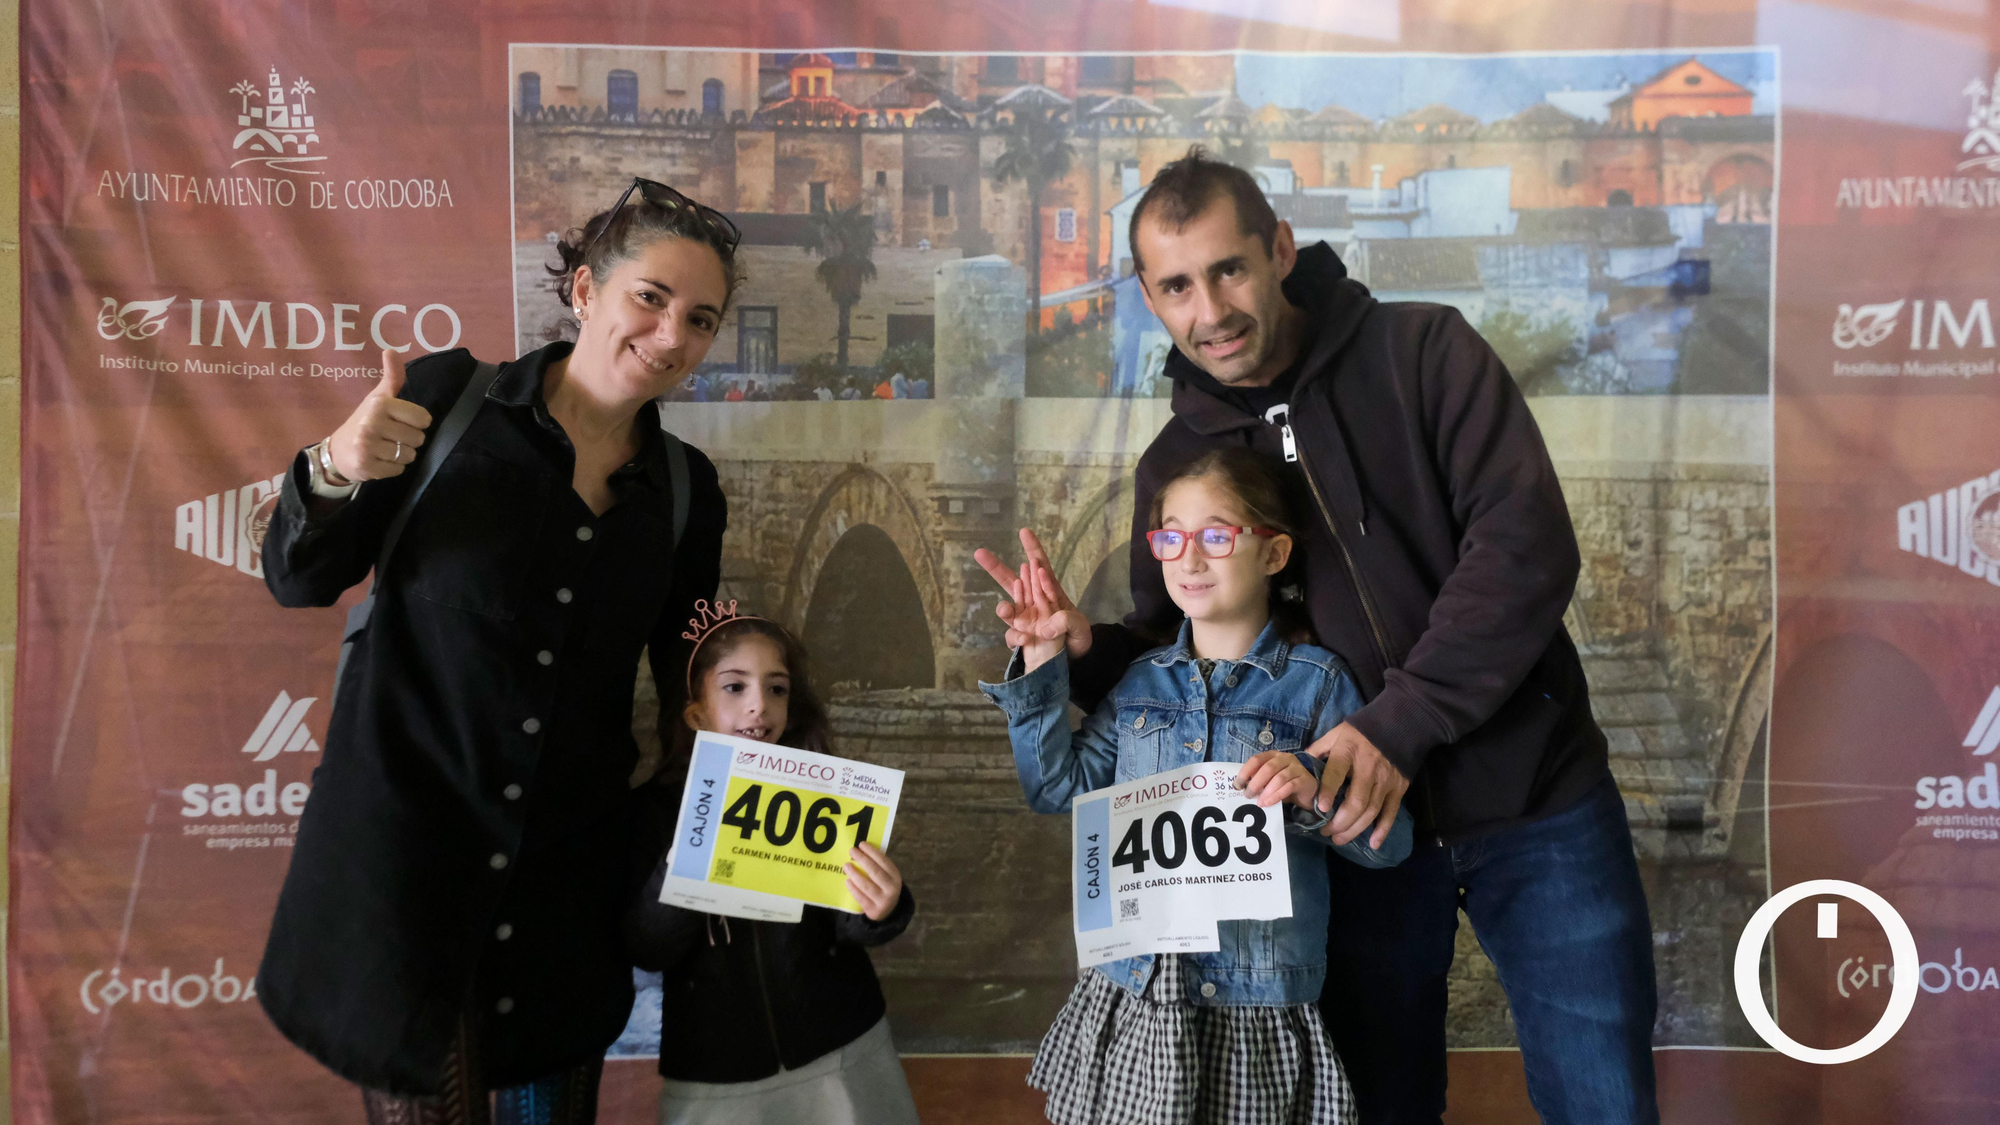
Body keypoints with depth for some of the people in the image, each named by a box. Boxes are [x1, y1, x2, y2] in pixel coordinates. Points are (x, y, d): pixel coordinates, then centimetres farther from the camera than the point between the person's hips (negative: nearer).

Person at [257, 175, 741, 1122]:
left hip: (568, 871, 3)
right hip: (404, 841, -3)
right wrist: (338, 471, -22)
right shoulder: (449, 397, -6)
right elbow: (298, 580, -3)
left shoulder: (684, 489, 3)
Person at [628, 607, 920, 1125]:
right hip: (712, 1072, 0)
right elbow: (647, 951, -11)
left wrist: (878, 909, -31)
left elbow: (846, 923, -9)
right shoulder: (657, 808, -6)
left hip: (837, 1049, 0)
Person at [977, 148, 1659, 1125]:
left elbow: (1527, 544, -17)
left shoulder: (1422, 351, -7)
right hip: (1353, 822, 2)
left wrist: (1401, 724, -25)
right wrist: (1084, 651, -12)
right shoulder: (1173, 462, 3)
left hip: (1530, 795, -2)